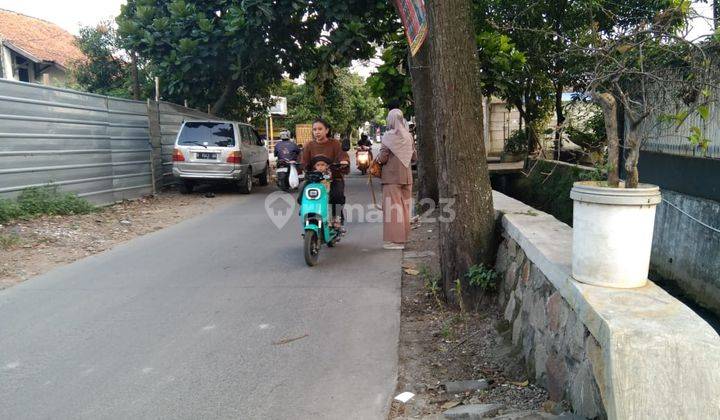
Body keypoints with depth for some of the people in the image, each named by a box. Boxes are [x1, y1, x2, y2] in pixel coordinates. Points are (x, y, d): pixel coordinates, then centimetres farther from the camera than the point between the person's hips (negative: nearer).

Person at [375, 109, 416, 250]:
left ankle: (395, 239, -2)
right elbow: (414, 158, 12)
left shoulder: (389, 136, -11)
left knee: (393, 206, -2)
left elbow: (382, 158, -13)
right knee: (405, 205, 13)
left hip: (392, 176, -6)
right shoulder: (408, 136, 6)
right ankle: (403, 236, 21)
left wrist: (376, 160, 7)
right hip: (406, 176, 6)